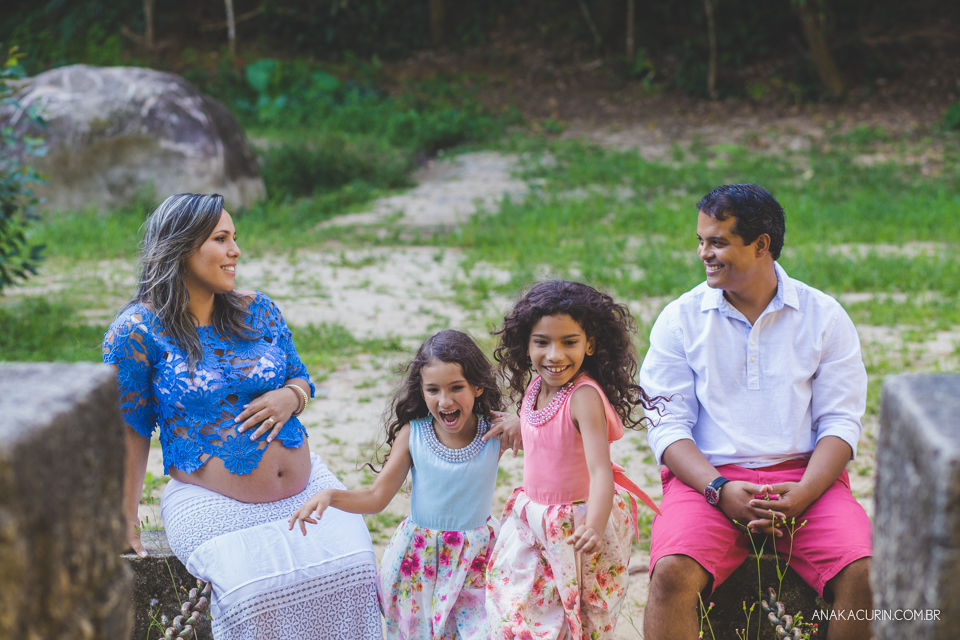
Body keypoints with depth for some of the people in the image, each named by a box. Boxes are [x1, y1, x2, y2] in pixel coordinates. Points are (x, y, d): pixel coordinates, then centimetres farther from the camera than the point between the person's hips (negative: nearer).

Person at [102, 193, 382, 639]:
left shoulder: (257, 310, 8)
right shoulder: (138, 331, -7)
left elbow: (299, 377, 18)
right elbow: (130, 430, -3)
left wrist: (290, 396, -7)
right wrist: (125, 517, -5)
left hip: (305, 487, 5)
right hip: (212, 502, -5)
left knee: (353, 565, -18)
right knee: (257, 592, -29)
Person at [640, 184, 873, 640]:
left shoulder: (824, 316, 7)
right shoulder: (680, 319, 6)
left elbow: (839, 420, 3)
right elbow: (668, 427, 1)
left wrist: (804, 492, -15)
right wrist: (720, 490, -16)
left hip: (805, 477, 1)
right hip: (707, 477, 0)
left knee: (867, 574, -25)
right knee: (672, 572, -30)